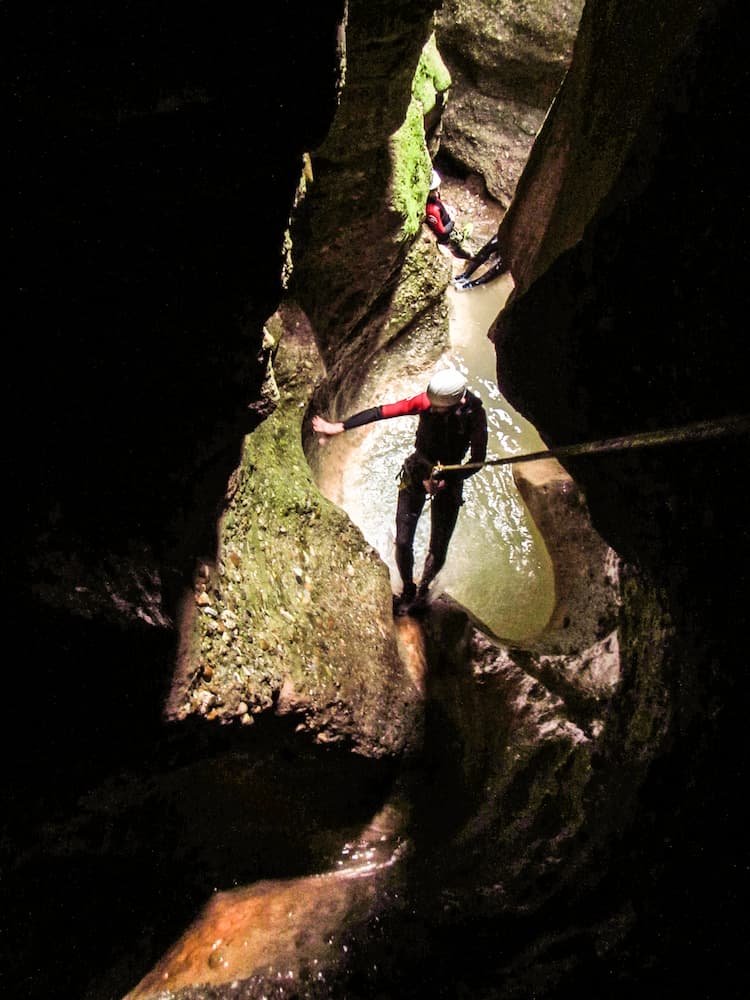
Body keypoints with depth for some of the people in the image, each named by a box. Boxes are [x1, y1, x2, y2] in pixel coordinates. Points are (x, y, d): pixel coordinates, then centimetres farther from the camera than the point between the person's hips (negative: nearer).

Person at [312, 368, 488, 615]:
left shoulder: (475, 414, -21)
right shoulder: (426, 402, -21)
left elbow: (477, 460, -12)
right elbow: (381, 412, -21)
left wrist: (446, 482, -20)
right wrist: (340, 426, -24)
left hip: (449, 480, 0)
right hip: (417, 472, 1)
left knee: (438, 550, 3)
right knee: (403, 542, -4)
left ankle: (423, 588, 35)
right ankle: (407, 590, 24)